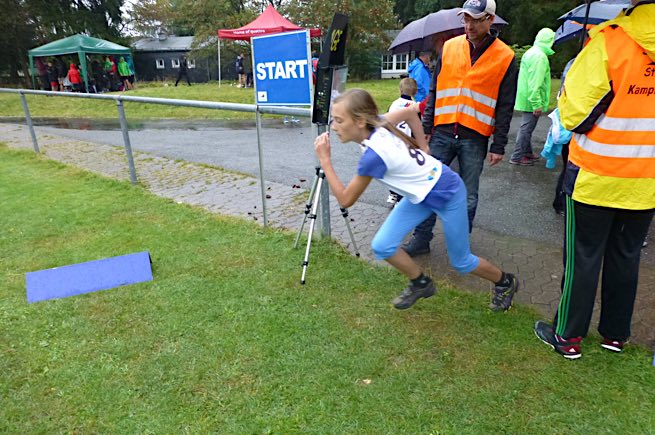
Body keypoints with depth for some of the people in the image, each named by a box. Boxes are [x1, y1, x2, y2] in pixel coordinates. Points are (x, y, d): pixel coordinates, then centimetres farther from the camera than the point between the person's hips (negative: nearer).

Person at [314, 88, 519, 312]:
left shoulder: (373, 155, -34)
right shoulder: (379, 125, -12)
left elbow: (345, 200, -24)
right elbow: (410, 112, 4)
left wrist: (325, 160, -24)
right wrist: (423, 147, 5)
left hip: (448, 194, -8)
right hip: (422, 193, 8)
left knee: (461, 262, 12)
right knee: (382, 246, -2)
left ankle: (505, 282, 40)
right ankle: (421, 284, 21)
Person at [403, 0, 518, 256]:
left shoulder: (505, 57, 0)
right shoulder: (449, 47, 7)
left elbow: (505, 107, 0)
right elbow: (435, 92, 11)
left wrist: (499, 146, -4)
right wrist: (426, 127, 4)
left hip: (475, 138, -2)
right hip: (443, 132, 2)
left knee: (468, 197, 7)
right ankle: (421, 239, 15)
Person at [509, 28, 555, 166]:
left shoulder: (530, 52, 14)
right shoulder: (540, 56, -18)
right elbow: (535, 83, -24)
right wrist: (537, 104, -23)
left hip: (524, 98, 10)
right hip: (531, 100, -10)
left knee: (527, 127, 18)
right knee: (526, 128, -3)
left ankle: (527, 152, 31)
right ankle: (517, 157, 2)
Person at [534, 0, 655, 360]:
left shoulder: (608, 41, -17)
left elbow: (573, 113, -15)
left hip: (596, 177, -4)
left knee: (583, 257, 7)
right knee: (626, 256, 17)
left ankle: (568, 337, 20)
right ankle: (616, 334, 32)